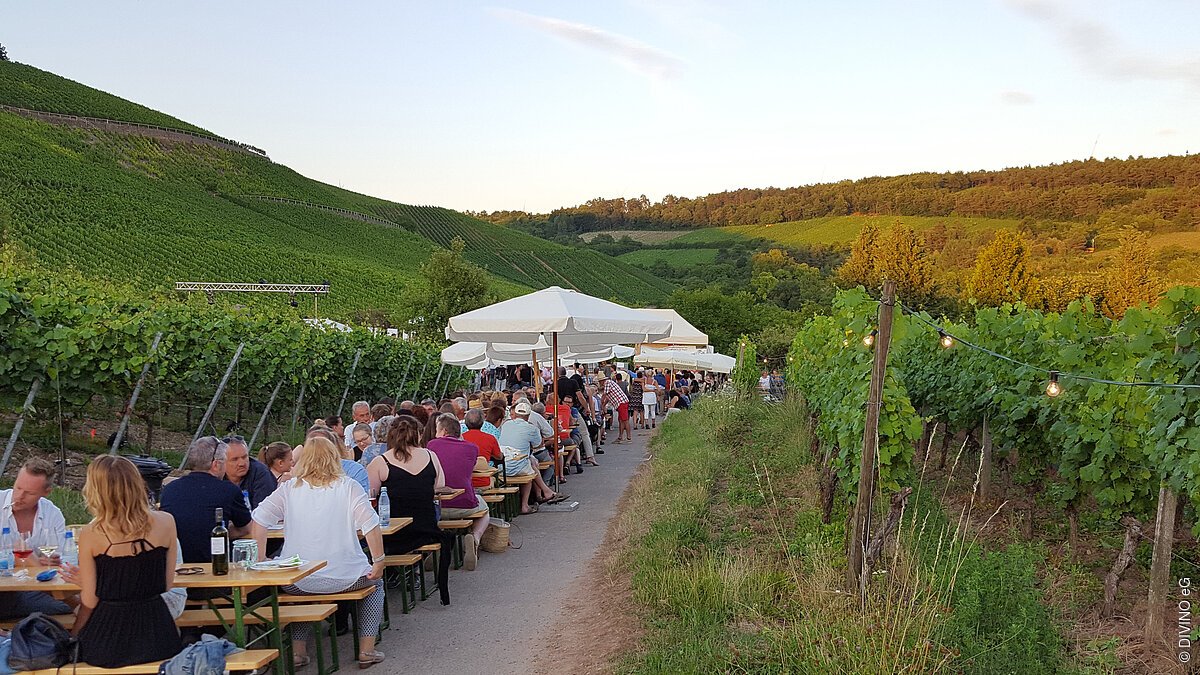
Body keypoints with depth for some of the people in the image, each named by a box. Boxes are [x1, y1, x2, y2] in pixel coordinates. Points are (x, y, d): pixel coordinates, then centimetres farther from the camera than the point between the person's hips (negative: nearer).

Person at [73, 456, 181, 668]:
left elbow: (89, 601, -7)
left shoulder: (90, 535, -13)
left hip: (108, 643, -1)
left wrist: (72, 640, 10)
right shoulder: (165, 523, -9)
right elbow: (167, 583, 0)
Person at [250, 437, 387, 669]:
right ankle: (366, 650, 22)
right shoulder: (348, 487, -3)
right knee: (374, 581, 30)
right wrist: (379, 563, -4)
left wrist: (261, 562, 1)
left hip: (297, 582, 2)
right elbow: (371, 526, -12)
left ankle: (298, 650, 26)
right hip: (344, 578, -1)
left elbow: (259, 519, -5)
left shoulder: (290, 489, 2)